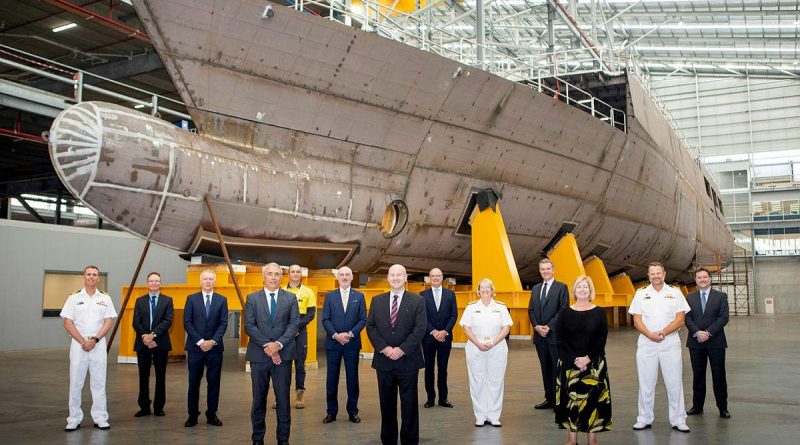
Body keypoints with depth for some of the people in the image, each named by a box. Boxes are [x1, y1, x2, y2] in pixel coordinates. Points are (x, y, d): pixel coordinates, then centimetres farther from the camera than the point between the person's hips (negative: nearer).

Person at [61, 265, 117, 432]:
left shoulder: (105, 299, 6)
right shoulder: (74, 298, 3)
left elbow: (108, 323, 2)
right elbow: (68, 323, -2)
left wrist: (94, 340, -11)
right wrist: (83, 342, -10)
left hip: (99, 345, 1)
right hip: (78, 345, -1)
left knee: (99, 383, 4)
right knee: (75, 383, 2)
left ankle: (100, 418, 10)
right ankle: (74, 419, 10)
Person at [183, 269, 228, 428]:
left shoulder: (222, 300, 6)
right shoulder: (191, 299, 5)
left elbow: (223, 323, 0)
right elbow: (187, 323, -2)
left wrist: (212, 341, -13)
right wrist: (200, 341, -12)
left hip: (215, 347, 1)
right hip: (195, 347, 0)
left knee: (214, 382, 4)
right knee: (194, 382, 4)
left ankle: (212, 414, 13)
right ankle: (193, 415, 12)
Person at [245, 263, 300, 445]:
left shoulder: (290, 298, 6)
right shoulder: (252, 298, 5)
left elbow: (294, 324, -2)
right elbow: (249, 326, -4)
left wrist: (278, 344, -15)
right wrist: (267, 346, -13)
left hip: (283, 354, 0)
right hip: (259, 355, 0)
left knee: (283, 399, 4)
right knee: (259, 398, 8)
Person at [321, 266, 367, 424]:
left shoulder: (359, 296, 5)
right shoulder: (330, 296, 5)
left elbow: (363, 319, 0)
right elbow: (325, 319, 0)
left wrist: (350, 334, -12)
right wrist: (335, 335, -13)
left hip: (352, 343, 0)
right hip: (333, 342, 0)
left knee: (352, 378, 5)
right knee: (332, 378, 5)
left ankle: (353, 412, 15)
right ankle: (331, 412, 14)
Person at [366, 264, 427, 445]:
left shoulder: (417, 301, 0)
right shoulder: (377, 300, 8)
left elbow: (420, 328, -8)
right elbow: (370, 327, 3)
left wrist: (402, 349, -16)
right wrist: (384, 348, -11)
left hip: (408, 360, -2)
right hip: (383, 360, 2)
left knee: (409, 403, 4)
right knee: (387, 403, 10)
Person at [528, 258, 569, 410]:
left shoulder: (561, 287, -1)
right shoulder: (535, 289, 16)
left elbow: (564, 310, -9)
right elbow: (531, 310, 12)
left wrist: (549, 326, -14)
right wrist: (536, 326, -5)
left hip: (555, 335, -5)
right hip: (539, 335, 6)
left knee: (557, 368, -2)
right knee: (545, 368, 10)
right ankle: (549, 399, 17)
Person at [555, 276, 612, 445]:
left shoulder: (599, 313, 3)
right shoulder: (565, 312, 4)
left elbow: (602, 339, -4)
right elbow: (561, 339, -1)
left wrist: (588, 358, -15)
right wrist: (575, 359, -13)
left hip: (594, 364, 0)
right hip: (569, 363, 1)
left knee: (593, 398, 0)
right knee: (570, 398, 1)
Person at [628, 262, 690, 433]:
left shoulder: (675, 293, 5)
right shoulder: (641, 294, 7)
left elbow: (680, 319, -2)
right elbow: (637, 321, 2)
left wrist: (662, 333, -13)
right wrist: (650, 335, -13)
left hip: (670, 344, -1)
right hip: (646, 345, 1)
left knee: (674, 382, 1)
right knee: (646, 383, 5)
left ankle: (678, 420, 9)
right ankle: (645, 419, 14)